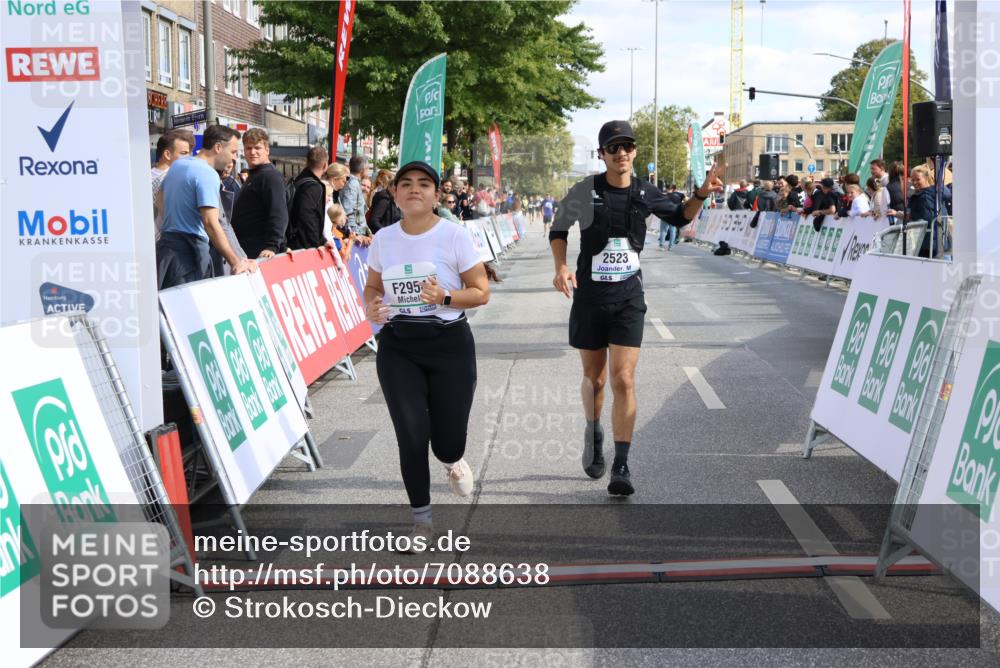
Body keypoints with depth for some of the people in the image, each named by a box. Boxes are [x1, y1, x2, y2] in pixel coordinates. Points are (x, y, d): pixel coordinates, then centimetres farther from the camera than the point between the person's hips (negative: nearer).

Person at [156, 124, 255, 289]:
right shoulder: (208, 174, -15)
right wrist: (236, 262, -24)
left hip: (166, 242, 9)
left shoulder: (177, 165, 13)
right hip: (189, 250, -9)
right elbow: (211, 223, -23)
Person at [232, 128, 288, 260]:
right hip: (247, 251, 10)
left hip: (262, 253, -10)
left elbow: (279, 215, -22)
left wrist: (272, 247, -31)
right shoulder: (254, 176, 21)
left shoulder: (271, 176, -11)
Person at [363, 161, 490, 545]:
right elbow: (373, 287, 17)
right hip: (398, 346, 2)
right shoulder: (383, 239, 3)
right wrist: (371, 307, -6)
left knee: (447, 443, 0)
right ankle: (422, 520, 15)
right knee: (412, 438, -6)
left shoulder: (455, 236, -7)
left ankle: (452, 460, 41)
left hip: (449, 343, -2)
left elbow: (481, 292, -4)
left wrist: (445, 297, -22)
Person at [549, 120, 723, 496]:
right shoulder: (585, 192, -6)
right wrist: (561, 266, -11)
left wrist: (702, 194, 0)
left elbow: (679, 217, 19)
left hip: (628, 298, 0)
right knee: (594, 378, 12)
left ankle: (621, 467, -6)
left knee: (623, 380, -11)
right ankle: (593, 433, 43)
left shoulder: (646, 194, 0)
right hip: (589, 296, 0)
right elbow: (558, 230, 6)